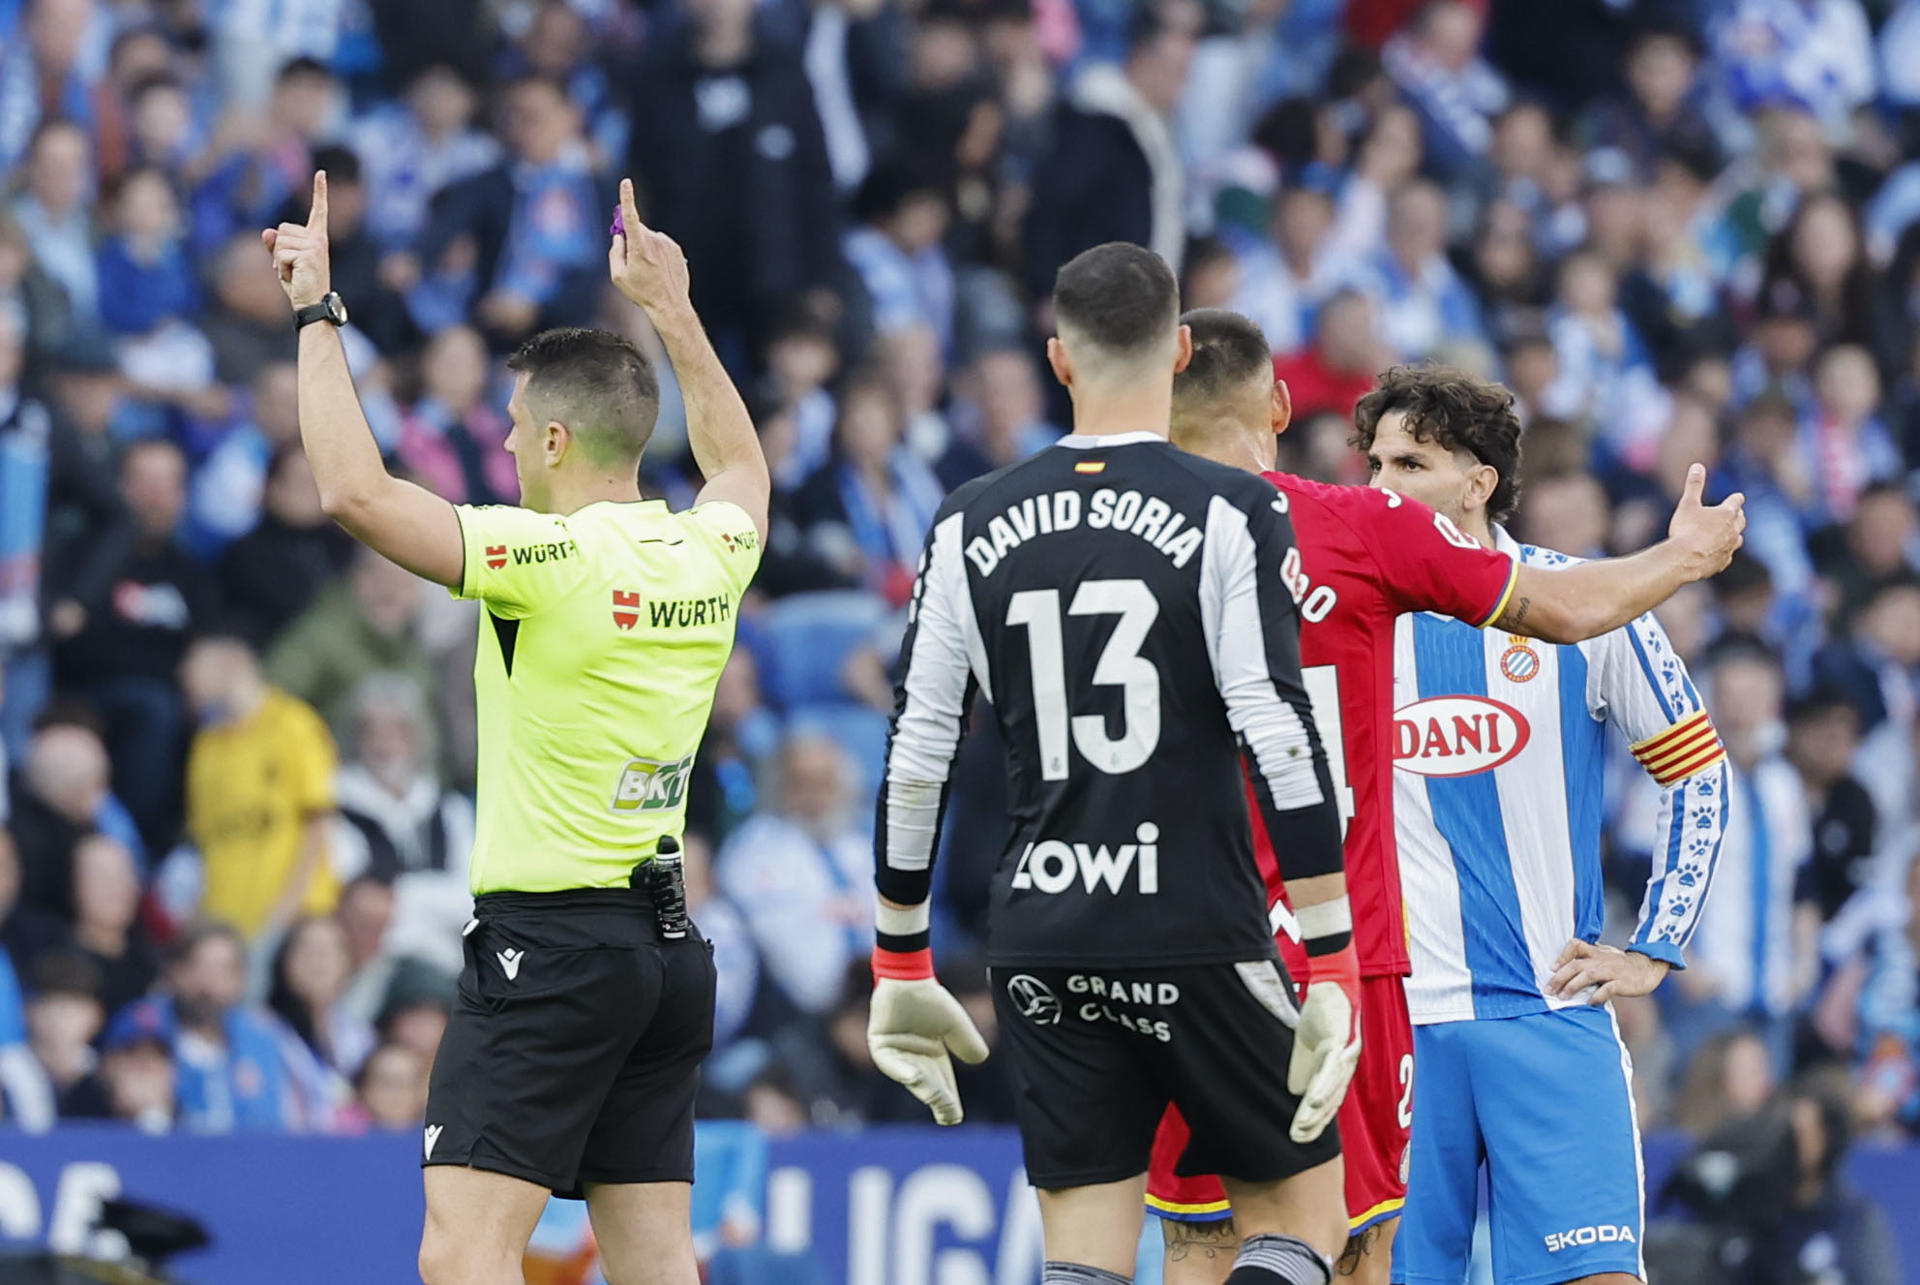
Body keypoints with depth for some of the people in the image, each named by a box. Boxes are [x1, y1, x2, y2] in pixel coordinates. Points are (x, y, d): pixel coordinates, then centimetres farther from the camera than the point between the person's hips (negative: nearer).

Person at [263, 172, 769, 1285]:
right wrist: (673, 314, 40)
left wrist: (318, 313, -10)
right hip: (668, 940, 8)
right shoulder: (709, 556, 8)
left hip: (550, 939, -8)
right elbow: (740, 468, 33)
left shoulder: (556, 561, -14)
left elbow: (355, 491, -20)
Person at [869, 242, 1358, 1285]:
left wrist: (901, 971, 16)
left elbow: (914, 757, 7)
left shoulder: (970, 527, 6)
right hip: (1198, 935, -4)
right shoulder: (1230, 516, -5)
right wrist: (1331, 964, -10)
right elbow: (1280, 740, -12)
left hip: (1041, 943, 4)